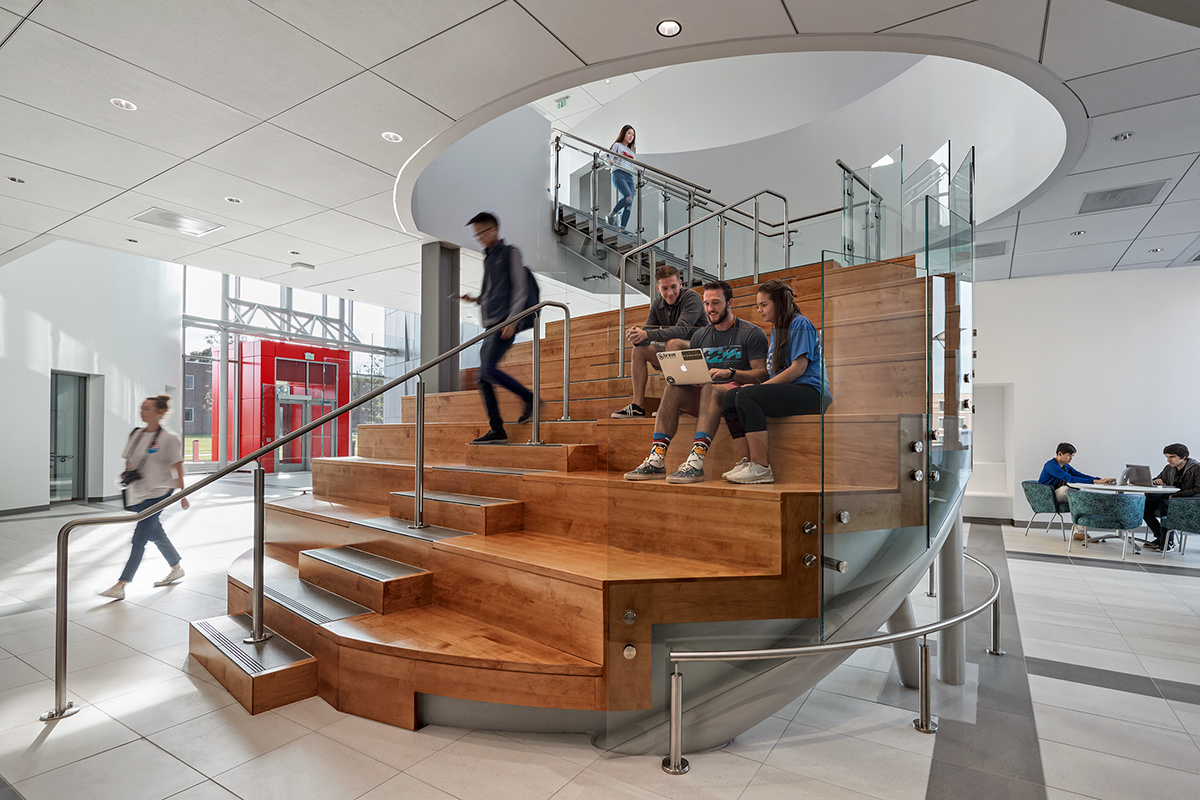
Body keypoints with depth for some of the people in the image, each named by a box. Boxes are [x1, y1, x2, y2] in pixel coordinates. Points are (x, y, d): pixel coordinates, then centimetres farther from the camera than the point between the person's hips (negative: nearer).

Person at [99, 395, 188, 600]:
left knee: (139, 538, -8)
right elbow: (129, 460, 18)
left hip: (158, 494, -7)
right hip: (138, 494, 7)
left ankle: (120, 586, -4)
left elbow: (178, 468, -8)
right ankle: (177, 569, 32)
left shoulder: (169, 439, -10)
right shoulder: (136, 435, 8)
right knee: (156, 535, 16)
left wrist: (182, 494, -7)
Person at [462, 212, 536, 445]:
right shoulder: (488, 259, 24)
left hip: (505, 324, -8)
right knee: (483, 379, 1)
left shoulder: (510, 253, 3)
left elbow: (520, 289, -7)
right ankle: (496, 430, 5)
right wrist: (476, 299, 11)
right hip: (491, 325, 8)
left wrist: (512, 320, -17)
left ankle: (530, 399, -9)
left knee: (489, 369, -23)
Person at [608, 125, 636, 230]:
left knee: (629, 204, -13)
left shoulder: (631, 152, 33)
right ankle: (612, 214, -15)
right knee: (628, 197, -32)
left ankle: (622, 229, -18)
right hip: (619, 174, -6)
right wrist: (610, 162, -17)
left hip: (629, 177, 6)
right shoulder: (617, 145, 16)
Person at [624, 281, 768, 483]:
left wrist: (730, 372, -23)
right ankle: (656, 461, -33)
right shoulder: (700, 335, 17)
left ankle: (696, 462, -49)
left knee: (709, 389, -38)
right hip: (705, 393, 5)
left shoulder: (752, 333, 2)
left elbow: (762, 374, -7)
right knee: (672, 391, -24)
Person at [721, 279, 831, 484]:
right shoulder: (775, 329, 24)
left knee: (746, 396, -29)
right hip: (786, 391, 8)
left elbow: (799, 368, -13)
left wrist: (761, 386, -15)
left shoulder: (800, 323, -3)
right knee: (730, 396, -12)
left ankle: (762, 468, -27)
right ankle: (748, 461, -17)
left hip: (811, 392, -8)